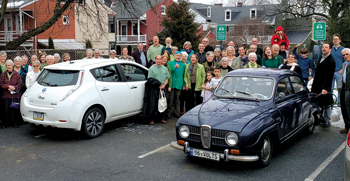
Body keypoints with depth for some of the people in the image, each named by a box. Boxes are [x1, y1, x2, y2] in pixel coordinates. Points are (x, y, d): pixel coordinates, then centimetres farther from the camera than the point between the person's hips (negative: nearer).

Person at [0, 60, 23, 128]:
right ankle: (6, 123, 11)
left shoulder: (17, 74, 6)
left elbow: (20, 83, 2)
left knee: (14, 109, -3)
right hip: (5, 95, 2)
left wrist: (14, 88, -13)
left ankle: (15, 123, 7)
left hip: (15, 95, -1)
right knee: (6, 109, 2)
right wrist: (8, 86, -11)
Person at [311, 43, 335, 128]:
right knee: (319, 104, 13)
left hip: (325, 88, -7)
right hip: (317, 86, 7)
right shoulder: (320, 58, 13)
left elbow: (328, 76, -22)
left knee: (326, 105, 4)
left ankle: (327, 121, 14)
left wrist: (325, 88, -27)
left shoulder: (331, 61, -14)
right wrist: (313, 85, 19)